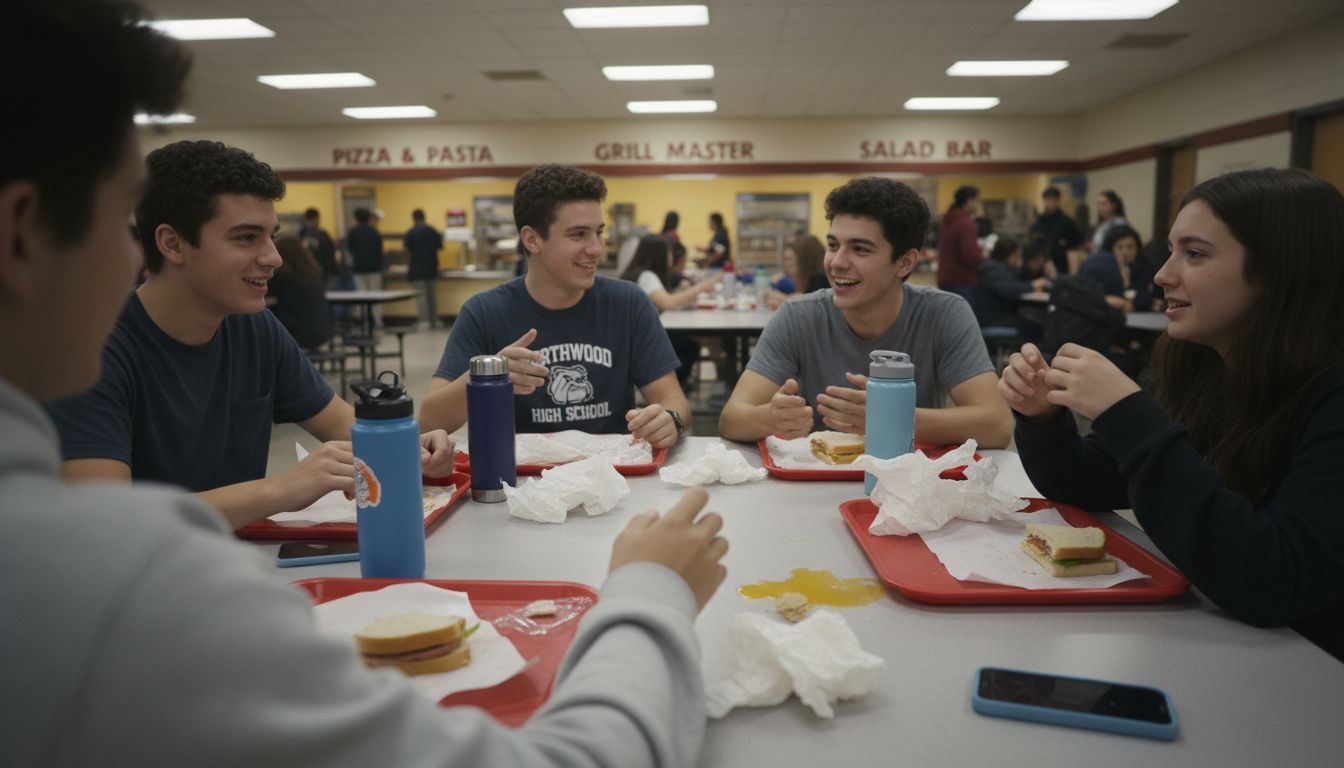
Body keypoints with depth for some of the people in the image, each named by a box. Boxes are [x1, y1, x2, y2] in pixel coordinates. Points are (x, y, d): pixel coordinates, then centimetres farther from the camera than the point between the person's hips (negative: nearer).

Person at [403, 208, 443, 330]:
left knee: (421, 294, -3)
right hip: (432, 267, 4)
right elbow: (440, 246, 11)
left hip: (418, 268, -4)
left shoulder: (411, 232, -9)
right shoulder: (433, 231, 4)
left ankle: (425, 321, -8)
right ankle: (435, 320, 13)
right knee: (433, 294, 11)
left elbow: (407, 249, -11)